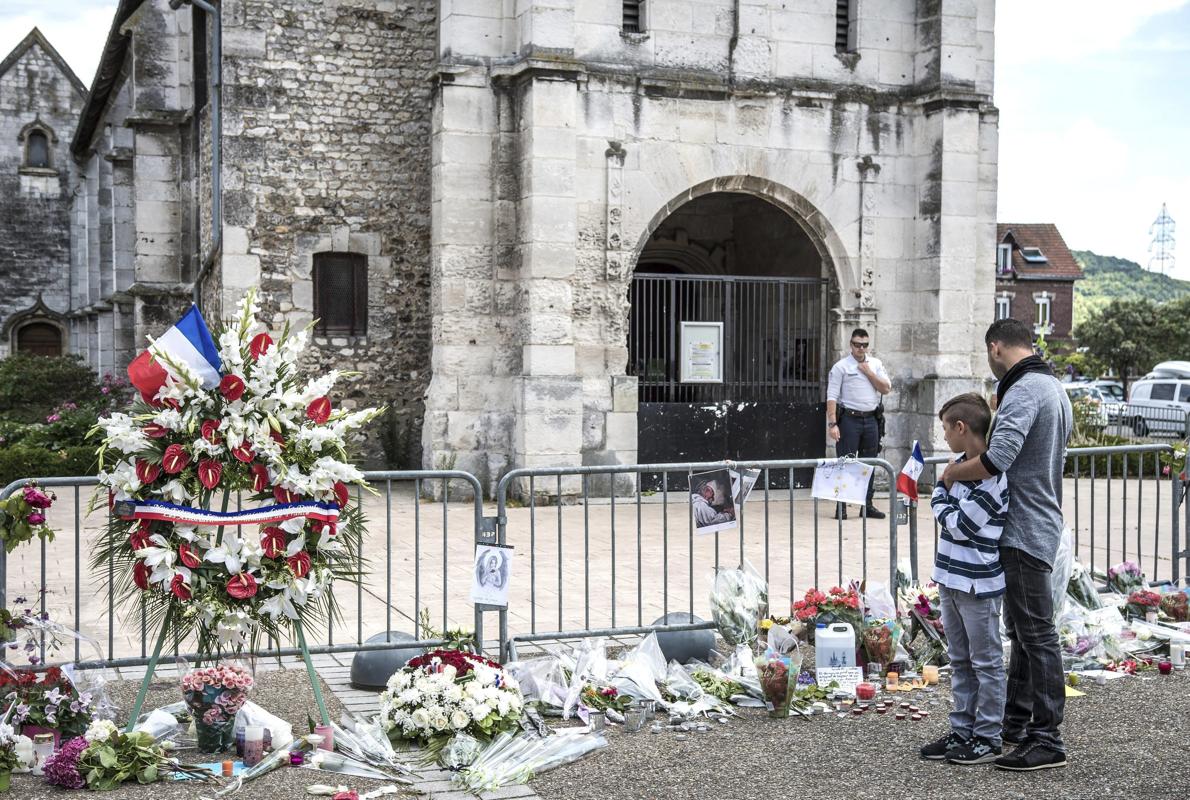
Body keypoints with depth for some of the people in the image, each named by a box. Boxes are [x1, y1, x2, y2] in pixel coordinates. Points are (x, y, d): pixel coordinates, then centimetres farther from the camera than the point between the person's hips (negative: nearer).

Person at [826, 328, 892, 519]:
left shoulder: (876, 364, 12)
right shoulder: (841, 366, -2)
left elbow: (886, 389, 4)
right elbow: (832, 396, -8)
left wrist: (868, 372, -4)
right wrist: (832, 423, -16)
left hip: (871, 419, 4)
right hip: (849, 419, -4)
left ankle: (867, 505, 18)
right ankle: (841, 507, -1)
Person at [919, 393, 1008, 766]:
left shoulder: (992, 476, -19)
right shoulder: (962, 465, 9)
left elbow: (963, 525, -19)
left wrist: (939, 498, -5)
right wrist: (944, 498, -1)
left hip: (978, 584, -9)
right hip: (951, 578, 9)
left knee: (986, 662, 4)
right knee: (960, 661, 16)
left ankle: (989, 737, 13)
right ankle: (962, 730, 26)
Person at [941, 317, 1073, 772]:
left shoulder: (1024, 390, -18)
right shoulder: (1054, 387, 16)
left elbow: (997, 460, -30)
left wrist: (953, 472, -13)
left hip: (1025, 532, -11)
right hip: (1035, 527, 11)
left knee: (1036, 633, -6)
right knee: (1022, 629, 18)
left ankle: (1047, 740, -1)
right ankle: (1015, 721, 28)